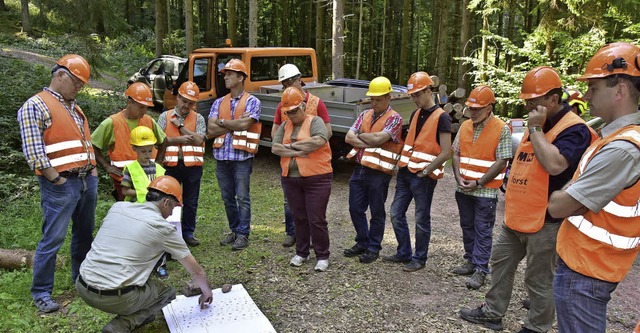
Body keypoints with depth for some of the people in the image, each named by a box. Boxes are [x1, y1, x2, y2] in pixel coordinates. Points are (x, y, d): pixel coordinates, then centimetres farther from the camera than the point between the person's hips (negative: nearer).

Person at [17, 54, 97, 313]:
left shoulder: (75, 108, 18)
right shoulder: (36, 105, -8)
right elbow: (33, 152, -15)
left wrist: (93, 170, 11)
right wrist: (56, 180, -15)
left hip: (88, 181, 8)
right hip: (61, 185, -8)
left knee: (84, 233, 15)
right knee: (53, 239, -3)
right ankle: (41, 292, 10)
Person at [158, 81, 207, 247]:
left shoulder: (198, 118, 4)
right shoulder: (165, 116, 5)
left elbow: (199, 140, -11)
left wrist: (180, 126, -8)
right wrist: (179, 140, -15)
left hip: (192, 166, 0)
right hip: (171, 165, 0)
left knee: (191, 202, 9)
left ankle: (188, 233, 22)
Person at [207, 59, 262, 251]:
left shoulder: (252, 101, -2)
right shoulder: (219, 103, 12)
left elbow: (244, 125, -18)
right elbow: (210, 130, 0)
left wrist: (222, 122, -5)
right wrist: (235, 124, -9)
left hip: (242, 156, -5)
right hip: (222, 156, 6)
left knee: (242, 197, 0)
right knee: (227, 197, 12)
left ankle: (243, 234, 8)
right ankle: (235, 231, 26)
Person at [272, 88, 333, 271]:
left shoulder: (315, 121, -4)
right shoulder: (285, 126, 11)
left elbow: (319, 141, -23)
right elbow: (275, 148, 0)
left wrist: (292, 145, -13)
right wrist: (297, 152, -15)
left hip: (316, 179, -5)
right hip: (291, 179, 5)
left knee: (317, 220, 0)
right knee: (299, 218, 15)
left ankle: (322, 256, 14)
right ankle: (301, 252, 29)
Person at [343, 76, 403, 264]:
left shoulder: (394, 118, -7)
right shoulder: (365, 115, 11)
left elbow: (378, 138, -23)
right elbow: (349, 137, 1)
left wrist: (360, 135, -5)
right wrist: (369, 143, -14)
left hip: (379, 173, -6)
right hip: (360, 169, 6)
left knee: (377, 213, 7)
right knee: (355, 209, 13)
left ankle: (373, 248, 22)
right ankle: (362, 242, 30)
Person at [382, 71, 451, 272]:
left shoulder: (441, 118, -11)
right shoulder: (415, 115, 12)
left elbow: (445, 153, -15)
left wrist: (425, 172, -15)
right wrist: (402, 165, 11)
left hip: (424, 177, -7)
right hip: (406, 172, 7)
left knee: (421, 220, 4)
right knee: (396, 214, 10)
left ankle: (420, 259, 19)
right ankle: (404, 253, 25)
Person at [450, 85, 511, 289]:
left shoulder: (502, 130, -10)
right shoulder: (465, 127, 8)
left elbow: (501, 162, -13)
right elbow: (456, 154, 10)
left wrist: (478, 183, -15)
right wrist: (459, 177, -4)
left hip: (485, 191, -6)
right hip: (463, 189, 6)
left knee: (483, 231, 0)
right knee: (467, 227, 16)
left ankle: (480, 271, 6)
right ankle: (471, 261, 29)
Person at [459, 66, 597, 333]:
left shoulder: (574, 129, -17)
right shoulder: (537, 123, 12)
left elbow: (554, 164, -32)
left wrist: (535, 129, -23)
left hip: (545, 221, -9)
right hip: (516, 215, 9)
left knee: (539, 280, 6)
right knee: (500, 263, 18)